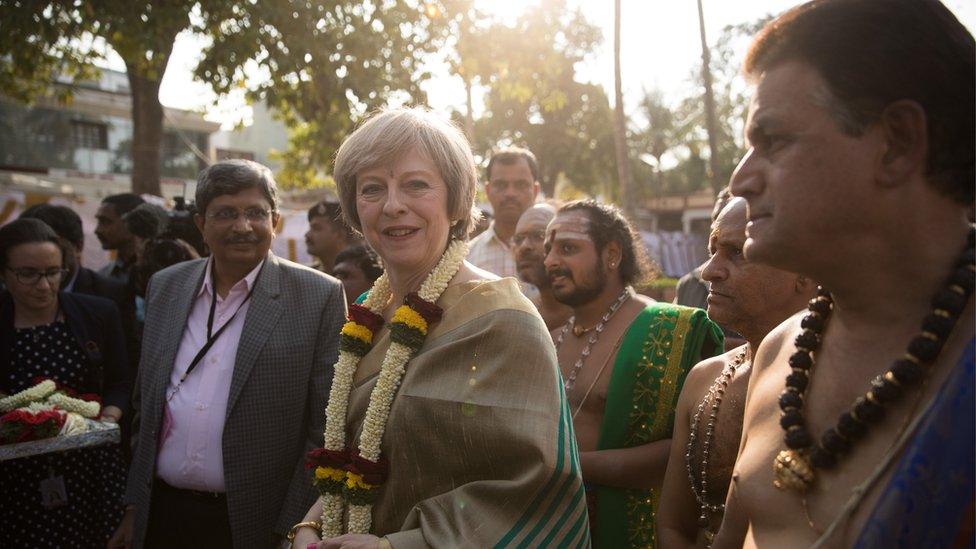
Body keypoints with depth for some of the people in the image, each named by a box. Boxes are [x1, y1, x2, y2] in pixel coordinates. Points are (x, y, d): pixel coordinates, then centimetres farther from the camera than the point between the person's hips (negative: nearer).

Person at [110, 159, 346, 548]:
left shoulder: (320, 297, -10)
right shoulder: (165, 287, 5)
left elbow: (326, 430, -10)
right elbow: (147, 406, 12)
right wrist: (135, 505, 12)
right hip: (162, 517, 4)